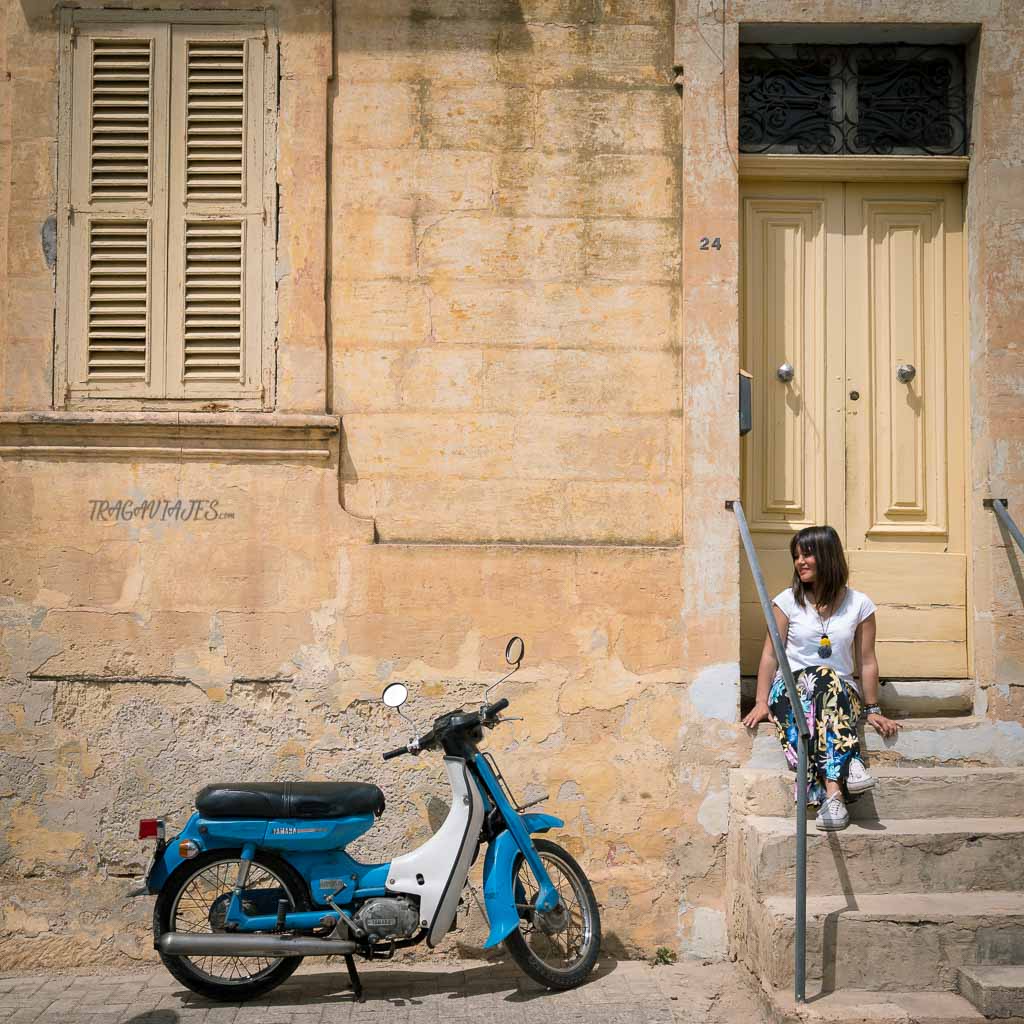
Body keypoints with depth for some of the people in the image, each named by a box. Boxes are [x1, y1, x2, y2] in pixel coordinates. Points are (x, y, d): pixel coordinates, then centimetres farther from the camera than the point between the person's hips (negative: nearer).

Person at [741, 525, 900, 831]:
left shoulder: (859, 604, 6)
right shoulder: (787, 601, 5)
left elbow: (867, 662, 8)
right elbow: (770, 654, 3)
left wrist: (872, 710, 7)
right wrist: (761, 702, -7)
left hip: (842, 691, 0)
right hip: (790, 687, 0)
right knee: (824, 677, -36)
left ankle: (830, 793, -50)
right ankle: (849, 765, -51)